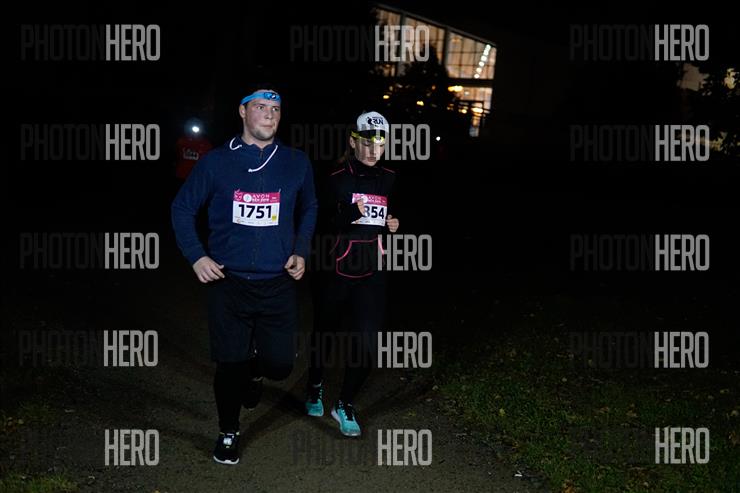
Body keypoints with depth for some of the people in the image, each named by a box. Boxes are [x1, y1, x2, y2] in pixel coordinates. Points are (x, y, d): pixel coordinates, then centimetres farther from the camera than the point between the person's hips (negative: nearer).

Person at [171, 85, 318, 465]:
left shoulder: (296, 163, 3)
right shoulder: (215, 162, -1)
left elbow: (308, 209, 18)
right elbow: (182, 208, 7)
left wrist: (300, 252, 5)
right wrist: (196, 256, -3)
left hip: (277, 284, 1)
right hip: (228, 282, -1)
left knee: (279, 364, 2)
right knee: (230, 363, 4)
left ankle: (255, 371, 40)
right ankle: (228, 433, 28)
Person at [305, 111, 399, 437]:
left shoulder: (389, 180, 6)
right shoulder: (337, 179, -8)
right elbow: (317, 226, -13)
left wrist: (391, 224, -1)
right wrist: (346, 216, -31)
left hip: (370, 274, 3)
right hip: (335, 272, -3)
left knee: (366, 344, -4)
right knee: (325, 334, 15)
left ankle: (345, 405, 17)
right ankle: (315, 388, 41)